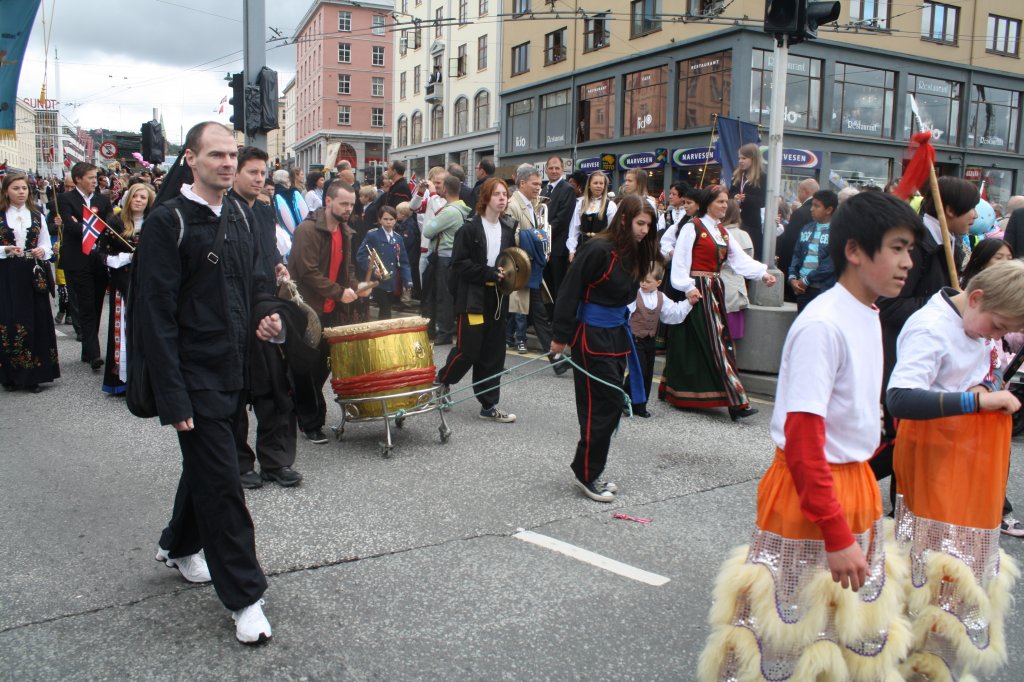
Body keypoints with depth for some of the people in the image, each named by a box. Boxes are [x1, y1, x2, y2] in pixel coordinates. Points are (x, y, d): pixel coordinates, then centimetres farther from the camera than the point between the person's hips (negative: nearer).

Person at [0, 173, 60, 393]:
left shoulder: (37, 216, 10)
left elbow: (47, 246, 9)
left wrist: (42, 251, -11)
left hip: (32, 276, 2)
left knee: (35, 323, 1)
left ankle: (33, 375, 9)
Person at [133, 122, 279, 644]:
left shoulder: (240, 217, 8)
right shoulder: (168, 223, -13)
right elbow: (156, 316, -16)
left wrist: (265, 319, 1)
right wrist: (173, 398, -19)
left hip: (233, 370, 7)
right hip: (195, 376, -7)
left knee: (206, 467, 22)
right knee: (221, 483, -3)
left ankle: (178, 545, 46)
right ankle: (243, 596, 8)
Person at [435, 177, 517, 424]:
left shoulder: (508, 229, 8)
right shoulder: (470, 228, -7)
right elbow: (460, 263, -11)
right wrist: (489, 273, -18)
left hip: (497, 299, 5)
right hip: (473, 298, -5)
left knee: (494, 354, 7)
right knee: (467, 351, -4)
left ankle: (489, 405, 15)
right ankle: (442, 381, 25)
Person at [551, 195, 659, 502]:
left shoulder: (633, 253, 9)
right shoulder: (598, 250, -18)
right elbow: (570, 292, -16)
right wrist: (562, 336, -14)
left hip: (616, 334, 9)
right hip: (592, 335, -9)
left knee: (609, 406, 12)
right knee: (604, 406, -4)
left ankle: (588, 470, 23)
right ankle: (585, 473, 10)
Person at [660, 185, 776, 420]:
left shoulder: (723, 232, 17)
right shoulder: (692, 228, -6)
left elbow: (740, 258, 7)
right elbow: (681, 260, -12)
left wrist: (763, 273, -6)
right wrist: (688, 287, -20)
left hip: (714, 291, 9)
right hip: (697, 291, -8)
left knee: (719, 340, 7)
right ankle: (735, 400, -10)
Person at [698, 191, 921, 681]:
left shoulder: (868, 315, 6)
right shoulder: (822, 325, -22)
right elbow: (802, 443, -24)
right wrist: (837, 535, -23)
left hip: (857, 486, 9)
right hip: (808, 495, -9)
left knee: (858, 629, 21)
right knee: (793, 627, 4)